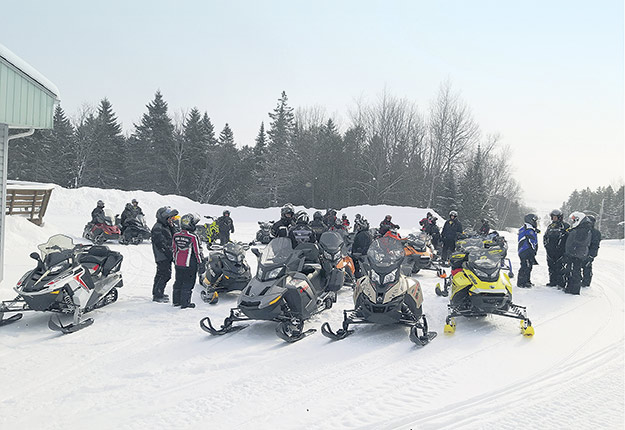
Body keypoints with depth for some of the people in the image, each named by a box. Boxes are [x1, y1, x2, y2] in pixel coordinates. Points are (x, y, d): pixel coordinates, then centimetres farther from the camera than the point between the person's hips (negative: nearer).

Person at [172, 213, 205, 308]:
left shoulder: (176, 236, 2)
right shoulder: (193, 237, -17)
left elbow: (174, 250, 11)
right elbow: (198, 252, -13)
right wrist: (201, 264, -5)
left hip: (178, 264, 6)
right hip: (190, 265, -6)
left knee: (178, 282, 17)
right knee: (188, 283, 4)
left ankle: (176, 301, 26)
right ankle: (185, 303, 8)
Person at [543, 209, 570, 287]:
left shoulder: (564, 225, -1)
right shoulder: (550, 226, 18)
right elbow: (545, 236, 27)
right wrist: (546, 243, 11)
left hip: (560, 250, -6)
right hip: (550, 251, 6)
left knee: (560, 266, -10)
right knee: (551, 266, 9)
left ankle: (561, 283, -6)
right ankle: (553, 281, 17)